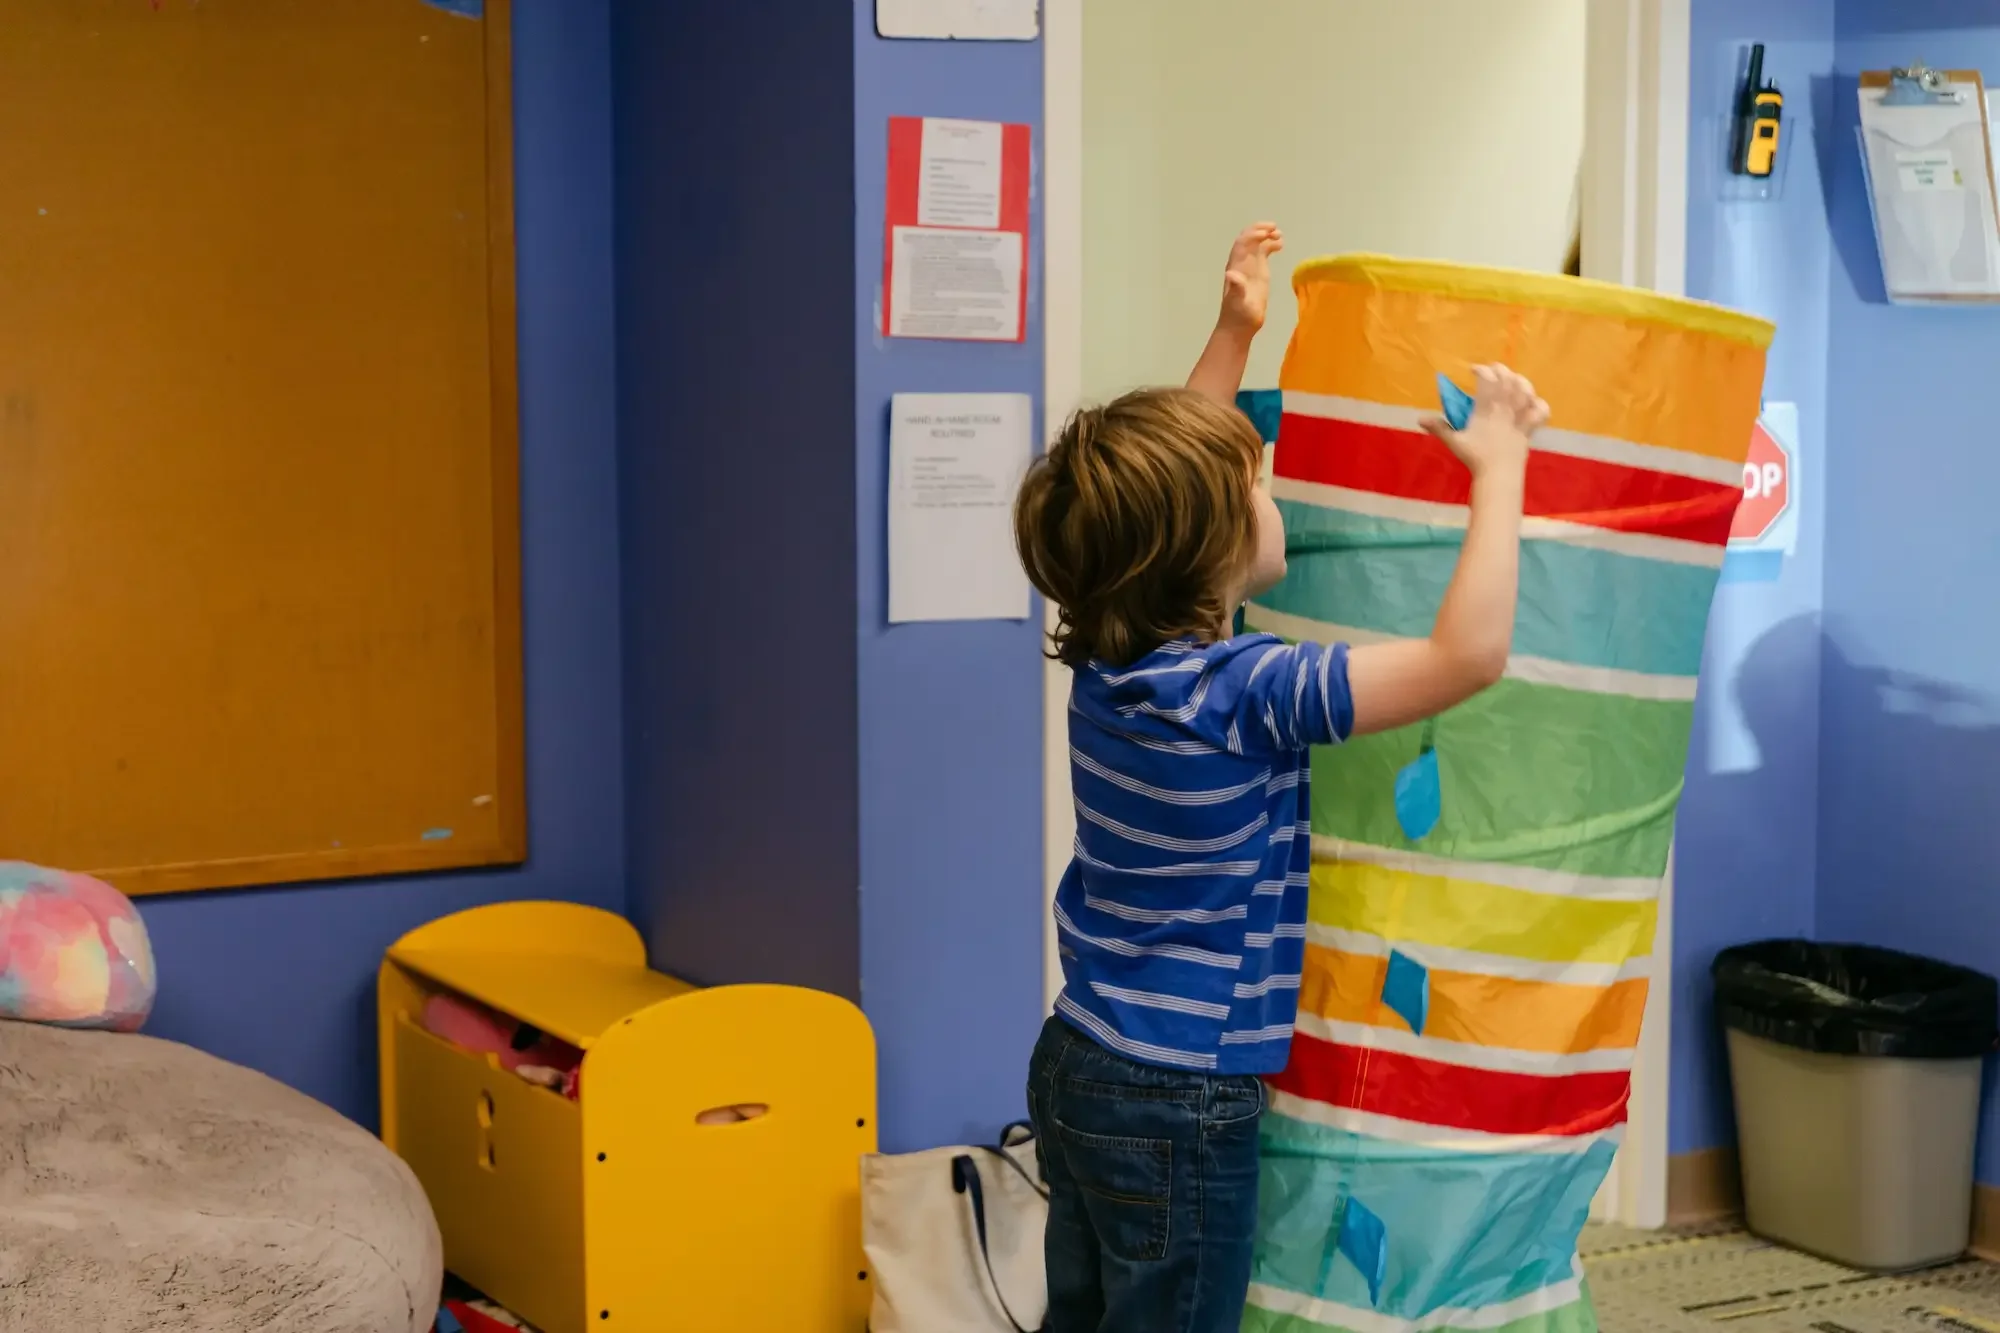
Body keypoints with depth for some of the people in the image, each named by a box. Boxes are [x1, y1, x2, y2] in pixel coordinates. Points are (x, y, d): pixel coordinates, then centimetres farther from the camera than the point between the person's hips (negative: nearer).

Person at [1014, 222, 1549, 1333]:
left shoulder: (1109, 659, 0)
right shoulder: (1241, 695, -24)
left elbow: (1164, 478, 18)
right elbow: (1468, 654, -31)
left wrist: (1235, 332, 19)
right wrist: (1500, 467, -21)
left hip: (1079, 1069, 8)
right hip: (1179, 1107, -8)